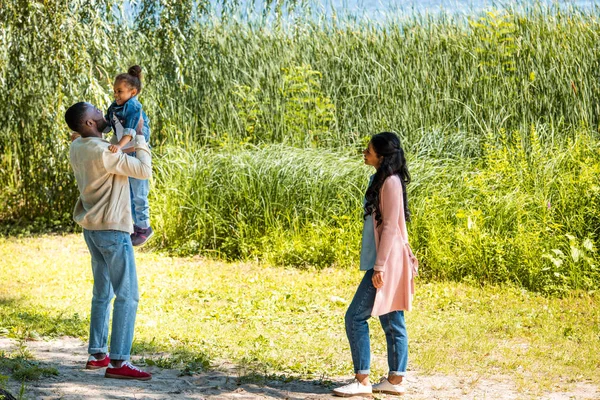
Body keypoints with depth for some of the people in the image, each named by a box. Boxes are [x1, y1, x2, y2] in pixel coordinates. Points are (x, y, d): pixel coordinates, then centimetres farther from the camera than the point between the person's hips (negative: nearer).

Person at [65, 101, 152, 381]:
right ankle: (118, 362, -9)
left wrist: (127, 135, 19)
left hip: (92, 229, 9)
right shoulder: (104, 153, -22)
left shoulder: (76, 149, 5)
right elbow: (144, 171, -17)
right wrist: (139, 136, -8)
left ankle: (97, 354, 20)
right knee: (127, 295, -6)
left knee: (102, 293, 17)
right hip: (112, 229, -9)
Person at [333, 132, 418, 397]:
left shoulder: (391, 182, -17)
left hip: (386, 263, -10)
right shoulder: (381, 179, 12)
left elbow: (390, 226, -19)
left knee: (356, 317, -7)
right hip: (381, 262, 10)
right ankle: (395, 380, 16)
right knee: (391, 322, 11)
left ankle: (362, 381, -2)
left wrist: (380, 266, -20)